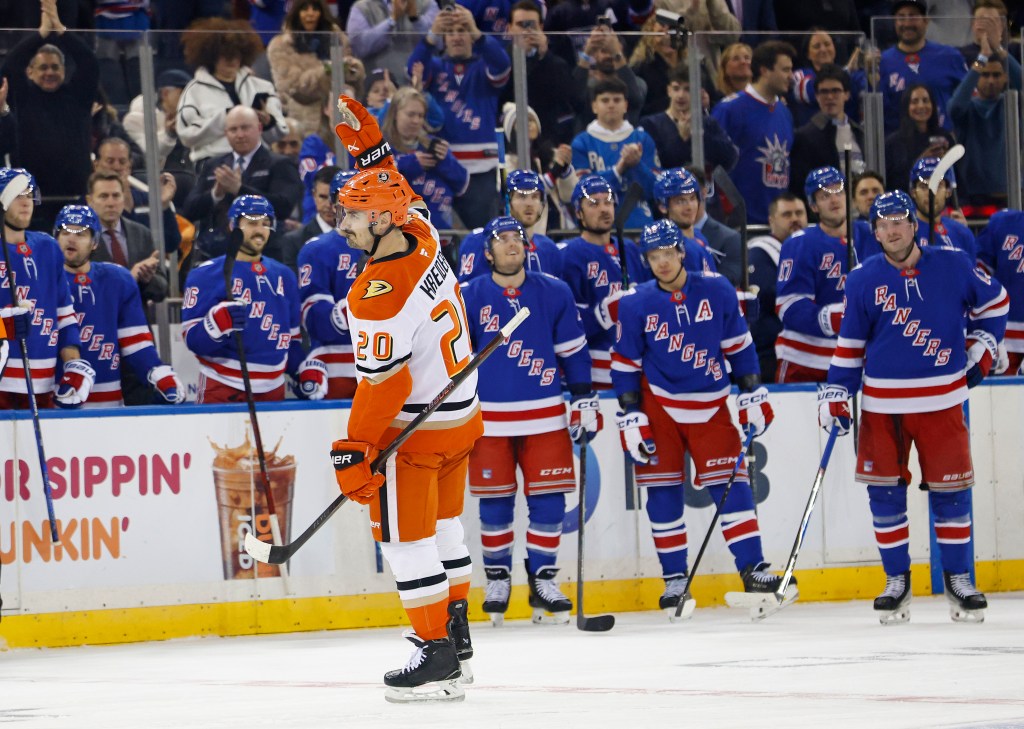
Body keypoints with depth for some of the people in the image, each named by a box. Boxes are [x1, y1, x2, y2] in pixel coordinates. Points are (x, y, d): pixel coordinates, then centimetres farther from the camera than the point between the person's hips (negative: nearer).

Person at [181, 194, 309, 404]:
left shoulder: (284, 276, 16)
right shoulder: (206, 275, -3)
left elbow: (294, 335, 23)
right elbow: (193, 339, -10)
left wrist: (310, 370, 9)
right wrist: (221, 321, -28)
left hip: (273, 392, 5)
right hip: (222, 391, -5)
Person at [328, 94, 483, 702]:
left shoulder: (379, 296, -27)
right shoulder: (421, 236, -3)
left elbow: (384, 384, -26)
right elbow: (396, 192, 20)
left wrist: (356, 451, -20)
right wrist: (367, 139, 17)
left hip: (414, 429, -9)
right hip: (463, 415, 9)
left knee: (407, 538, -2)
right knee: (442, 525, 21)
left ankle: (437, 656, -2)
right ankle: (456, 633, 29)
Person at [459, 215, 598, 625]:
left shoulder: (554, 294, 4)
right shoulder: (469, 298, 0)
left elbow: (574, 353, 9)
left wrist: (585, 403, 5)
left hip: (545, 417, 1)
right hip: (488, 419, -1)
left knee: (548, 499, -1)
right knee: (494, 503, 2)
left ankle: (543, 580, 9)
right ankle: (497, 578, 16)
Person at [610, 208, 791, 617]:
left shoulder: (716, 292, -5)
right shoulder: (636, 306, -7)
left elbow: (738, 346, 3)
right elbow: (625, 365, -1)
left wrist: (752, 396, 3)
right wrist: (631, 420, -5)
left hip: (710, 406, 0)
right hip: (658, 406, 0)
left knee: (730, 486, -6)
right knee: (663, 491, 0)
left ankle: (753, 571, -5)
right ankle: (675, 579, 8)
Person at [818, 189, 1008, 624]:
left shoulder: (951, 267, -2)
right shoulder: (863, 280, 1)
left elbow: (994, 301, 14)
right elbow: (850, 343, 7)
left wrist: (983, 346, 6)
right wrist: (835, 394, 1)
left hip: (940, 400, -1)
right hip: (882, 404, 1)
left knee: (950, 489, 0)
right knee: (884, 491, 0)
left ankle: (959, 579, 12)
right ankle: (896, 581, 12)